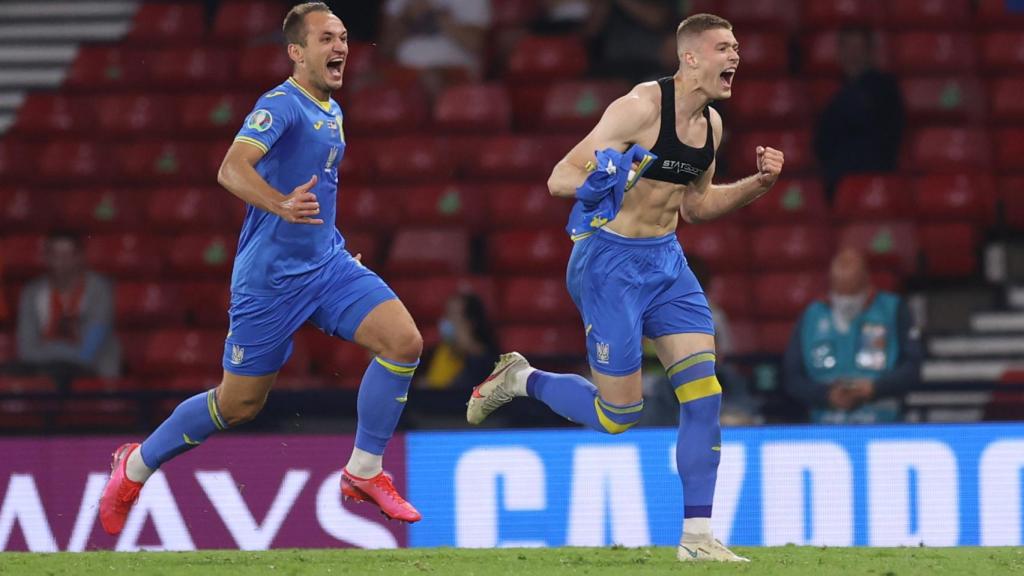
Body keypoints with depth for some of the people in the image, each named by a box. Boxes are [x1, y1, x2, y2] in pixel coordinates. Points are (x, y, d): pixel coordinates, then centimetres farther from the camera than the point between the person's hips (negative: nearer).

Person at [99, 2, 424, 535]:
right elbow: (231, 170, -33)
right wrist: (282, 206, -49)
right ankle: (137, 466, 25)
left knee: (404, 340, -14)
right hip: (270, 276, -7)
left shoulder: (330, 111, 11)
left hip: (326, 261, 7)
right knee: (239, 403, 3)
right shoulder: (282, 105, -17)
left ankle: (364, 472, -3)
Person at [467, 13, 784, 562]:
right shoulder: (641, 107, -18)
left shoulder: (710, 124, 6)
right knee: (618, 414, -2)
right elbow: (560, 178, -18)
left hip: (666, 260, 7)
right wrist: (603, 180, -39)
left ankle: (697, 536, -3)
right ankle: (520, 379, 24)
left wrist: (758, 183, 7)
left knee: (704, 393, -7)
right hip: (610, 262, -7)